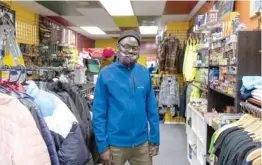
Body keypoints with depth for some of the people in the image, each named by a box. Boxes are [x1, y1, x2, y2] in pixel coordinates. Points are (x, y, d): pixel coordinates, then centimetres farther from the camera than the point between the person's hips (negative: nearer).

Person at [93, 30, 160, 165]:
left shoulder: (145, 73, -1)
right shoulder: (106, 74, -9)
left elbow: (152, 110, 3)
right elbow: (98, 114, -8)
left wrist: (155, 139, 3)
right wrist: (102, 146, -9)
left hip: (142, 143, 3)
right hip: (115, 144, -2)